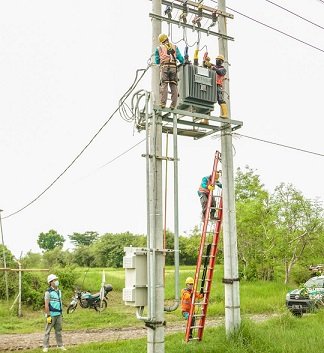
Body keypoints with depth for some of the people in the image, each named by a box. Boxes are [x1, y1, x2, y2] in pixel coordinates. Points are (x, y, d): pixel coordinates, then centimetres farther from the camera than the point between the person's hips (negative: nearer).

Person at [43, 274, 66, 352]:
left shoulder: (59, 291, 12)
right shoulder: (48, 292, -10)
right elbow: (46, 305, -14)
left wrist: (61, 313, 15)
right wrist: (48, 316, -17)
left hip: (59, 314, 7)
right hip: (51, 314, -7)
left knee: (58, 330, 10)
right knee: (48, 331, 0)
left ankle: (60, 345, 17)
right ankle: (45, 346, 6)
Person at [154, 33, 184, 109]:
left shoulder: (159, 48, 16)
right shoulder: (174, 47, 19)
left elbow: (157, 62, 21)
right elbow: (180, 58, 15)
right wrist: (182, 63, 36)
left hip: (164, 67, -1)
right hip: (173, 67, 1)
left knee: (164, 85, -8)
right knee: (174, 86, 1)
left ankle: (163, 103, -19)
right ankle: (173, 105, -5)